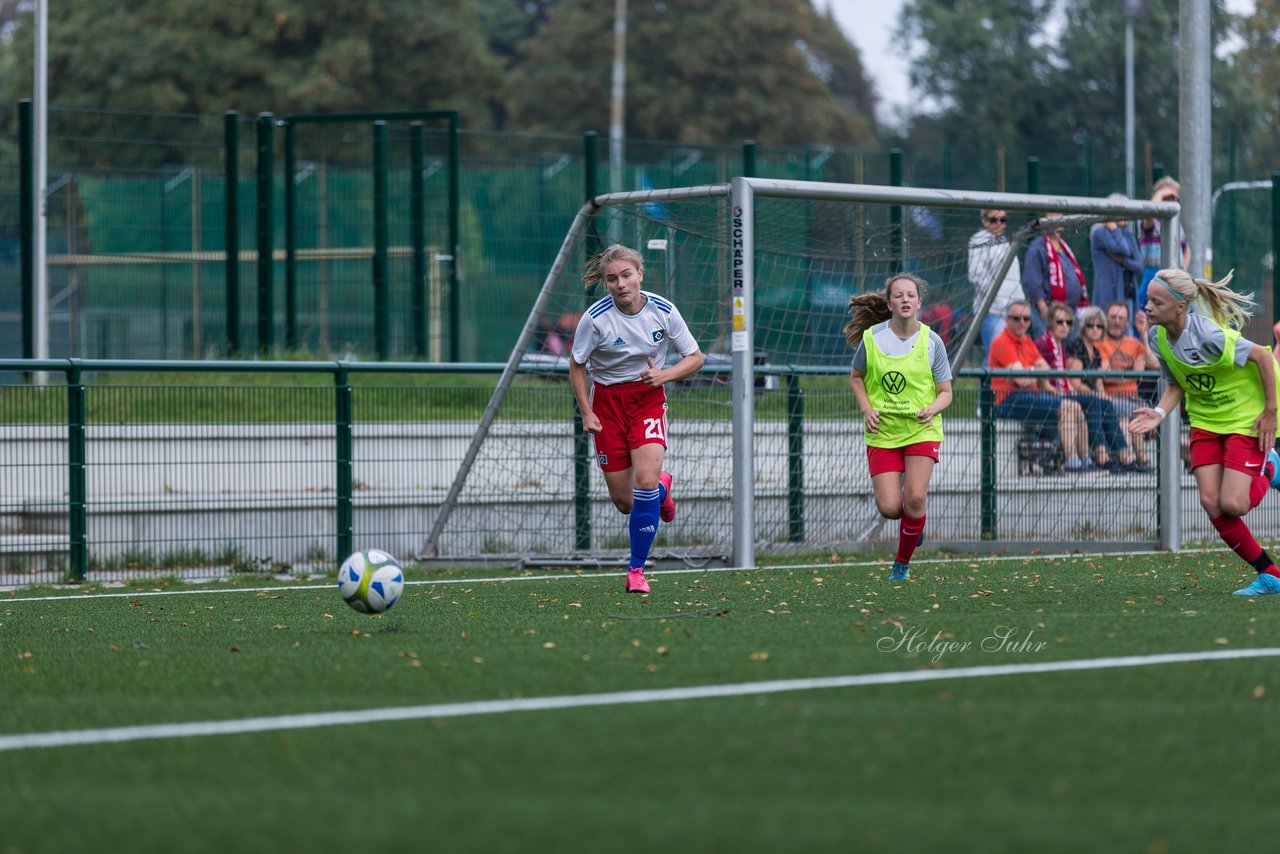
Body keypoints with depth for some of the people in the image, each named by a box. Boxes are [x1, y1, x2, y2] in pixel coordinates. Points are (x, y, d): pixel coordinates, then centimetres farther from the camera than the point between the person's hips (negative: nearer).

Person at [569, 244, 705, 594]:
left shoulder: (663, 310, -11)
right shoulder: (596, 318, -16)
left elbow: (695, 358, -1)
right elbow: (576, 366, -2)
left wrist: (664, 375, -18)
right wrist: (587, 413, -8)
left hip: (649, 397, 0)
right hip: (607, 400, 0)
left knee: (645, 479, -22)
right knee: (625, 502, 1)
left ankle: (636, 569, -7)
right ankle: (662, 487, 40)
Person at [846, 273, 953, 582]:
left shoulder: (931, 342, -6)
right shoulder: (871, 337, -5)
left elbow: (945, 392, 1)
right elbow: (856, 376, 12)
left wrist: (932, 409, -20)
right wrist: (866, 408, -4)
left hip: (921, 430, -1)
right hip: (882, 432, 1)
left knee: (914, 498, -15)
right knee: (889, 508, -8)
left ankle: (902, 563, 8)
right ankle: (912, 522, 30)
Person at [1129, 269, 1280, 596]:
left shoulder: (1208, 335, -29)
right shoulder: (1158, 337, -7)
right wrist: (1159, 413, -14)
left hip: (1246, 418, -7)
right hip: (1205, 421, 7)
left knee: (1231, 504, -15)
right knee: (1211, 503, -8)